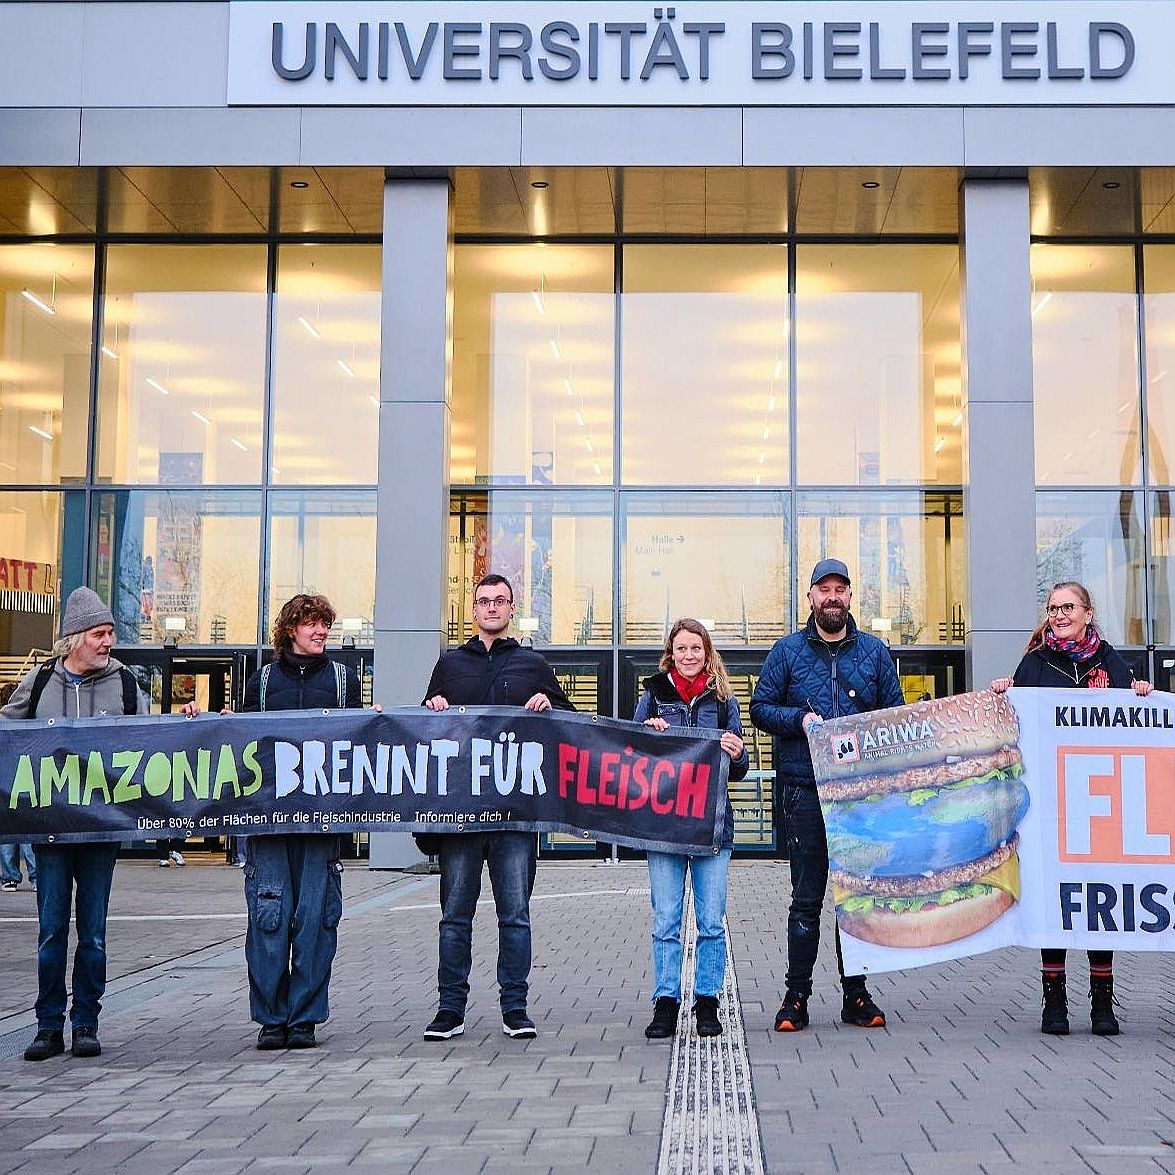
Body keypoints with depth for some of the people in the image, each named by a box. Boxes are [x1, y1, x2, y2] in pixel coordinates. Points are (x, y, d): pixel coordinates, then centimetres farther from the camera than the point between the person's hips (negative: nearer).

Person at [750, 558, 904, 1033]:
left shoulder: (875, 651, 10)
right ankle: (796, 995, 8)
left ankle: (856, 993, 16)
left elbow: (896, 714, 12)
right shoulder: (787, 650, 7)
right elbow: (761, 708, 5)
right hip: (805, 790, -1)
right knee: (806, 897, 1)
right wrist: (800, 719, -11)